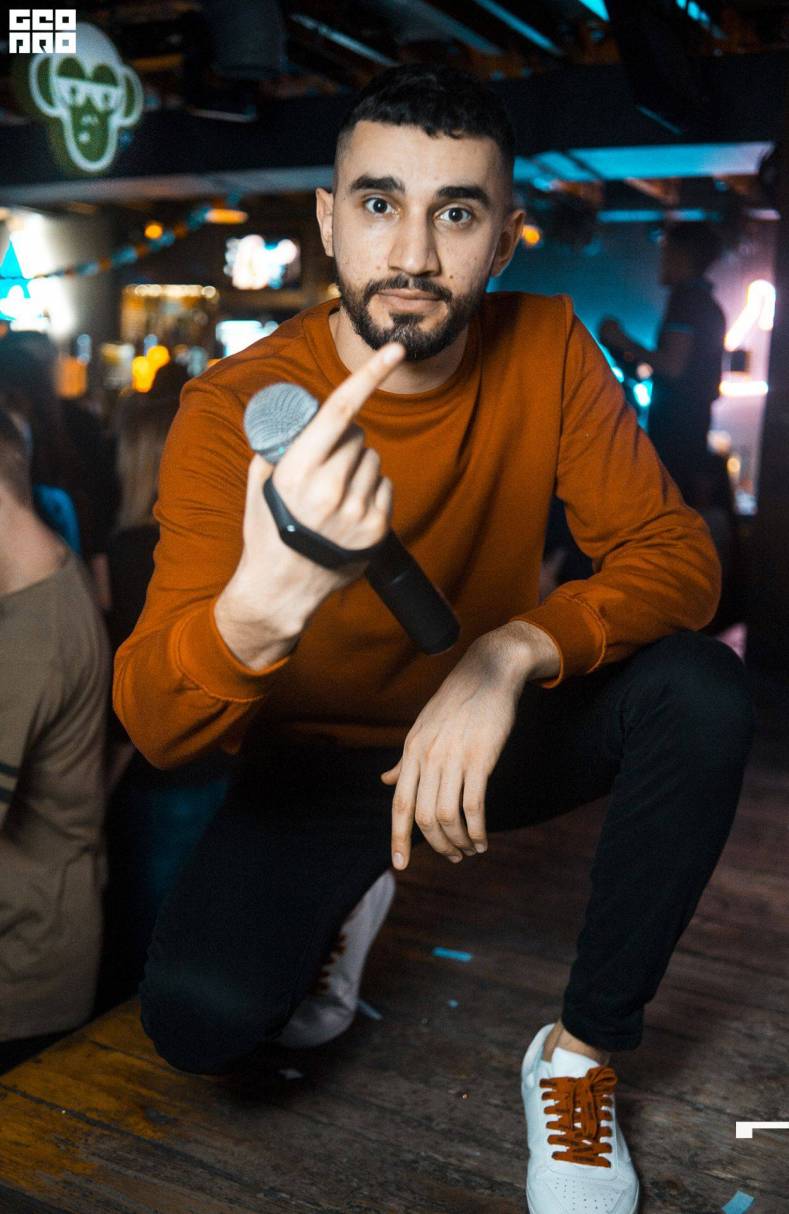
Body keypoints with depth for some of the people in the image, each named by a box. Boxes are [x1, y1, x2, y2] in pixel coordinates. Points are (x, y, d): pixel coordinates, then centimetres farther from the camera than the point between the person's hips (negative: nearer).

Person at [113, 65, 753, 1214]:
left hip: (492, 730, 2)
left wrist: (512, 654, -35)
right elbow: (156, 726, -29)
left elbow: (676, 557, -15)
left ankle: (584, 1050, -7)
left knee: (703, 690, -24)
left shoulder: (545, 348, -12)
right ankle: (349, 897, 13)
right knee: (199, 1015, -24)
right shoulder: (236, 407, -21)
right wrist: (266, 603, -53)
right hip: (319, 762, -1)